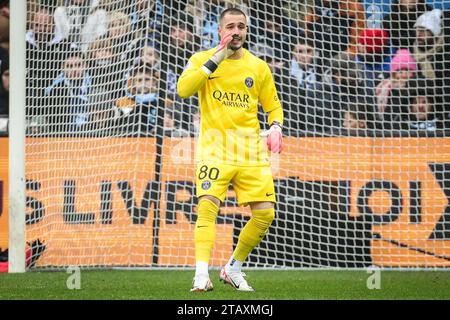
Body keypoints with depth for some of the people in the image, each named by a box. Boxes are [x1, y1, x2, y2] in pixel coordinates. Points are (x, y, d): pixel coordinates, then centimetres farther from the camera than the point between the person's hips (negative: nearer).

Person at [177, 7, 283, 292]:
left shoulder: (258, 67, 10)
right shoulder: (202, 59, 3)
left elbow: (273, 105, 19)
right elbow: (184, 89, -14)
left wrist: (276, 127, -3)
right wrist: (216, 59, -16)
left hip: (251, 152, 3)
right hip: (215, 149, -3)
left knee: (265, 214, -3)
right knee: (208, 206, -22)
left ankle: (233, 269, 16)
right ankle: (201, 274, -27)